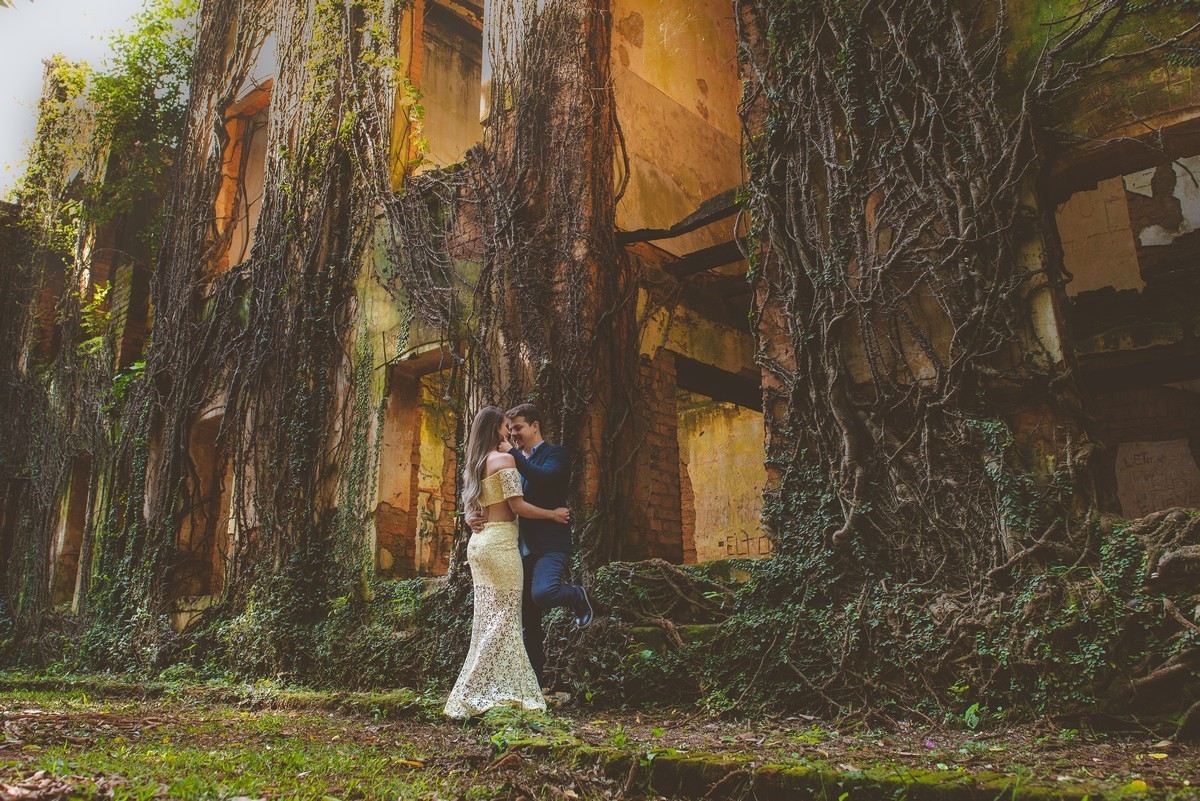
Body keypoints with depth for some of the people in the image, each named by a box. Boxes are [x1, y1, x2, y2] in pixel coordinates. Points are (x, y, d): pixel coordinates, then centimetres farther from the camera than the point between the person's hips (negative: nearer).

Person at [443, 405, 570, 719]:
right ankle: (473, 693, -4)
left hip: (479, 542, 9)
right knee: (504, 619, -3)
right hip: (500, 541, -9)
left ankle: (480, 693, 14)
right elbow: (518, 506, -12)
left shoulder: (474, 464, 16)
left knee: (488, 618, 11)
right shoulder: (504, 459, -9)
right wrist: (554, 514, -2)